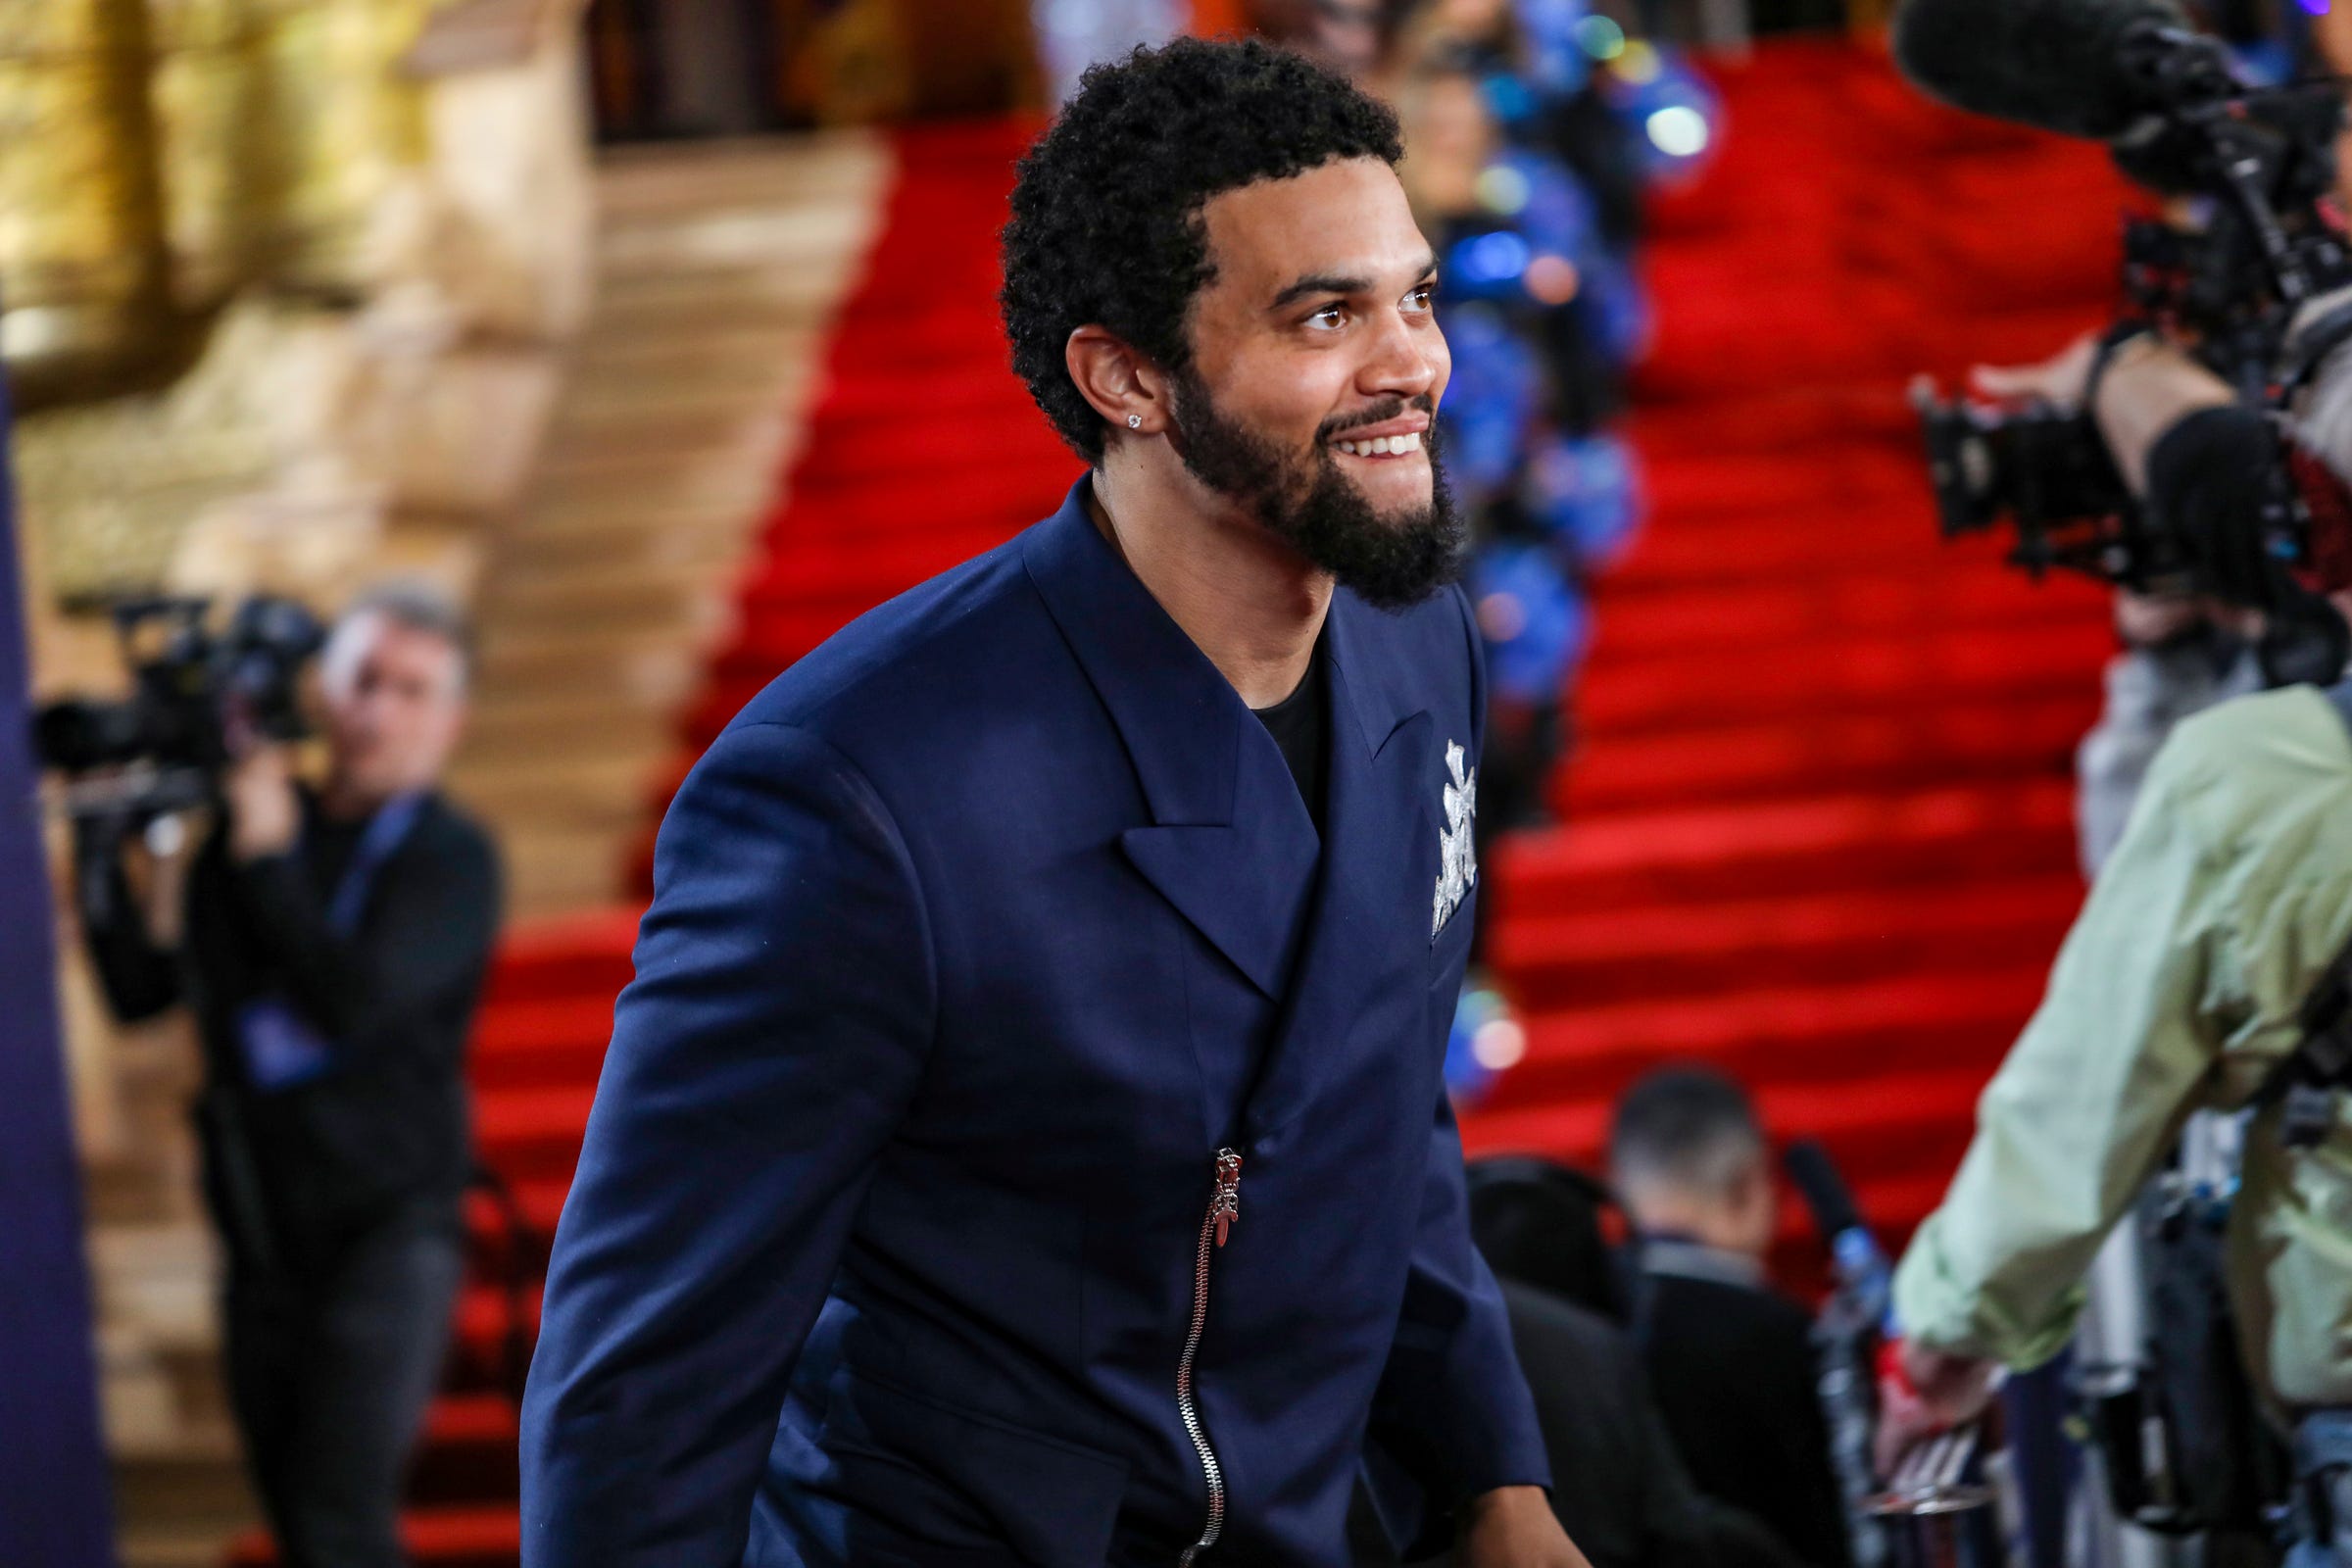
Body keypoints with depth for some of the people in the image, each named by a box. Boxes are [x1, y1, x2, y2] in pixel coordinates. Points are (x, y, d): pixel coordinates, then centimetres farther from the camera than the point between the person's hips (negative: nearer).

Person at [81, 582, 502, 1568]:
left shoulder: (453, 859, -4)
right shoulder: (247, 832, 9)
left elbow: (355, 999, -18)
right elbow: (140, 992, 10)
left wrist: (267, 861, -13)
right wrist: (103, 862, 0)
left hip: (391, 1226, -5)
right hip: (264, 1232, 5)